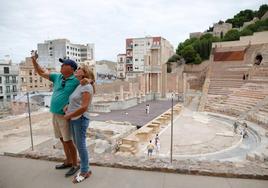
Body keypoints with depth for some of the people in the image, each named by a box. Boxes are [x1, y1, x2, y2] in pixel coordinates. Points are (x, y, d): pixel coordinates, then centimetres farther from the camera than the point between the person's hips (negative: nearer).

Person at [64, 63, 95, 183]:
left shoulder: (87, 87, -15)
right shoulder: (78, 86, 11)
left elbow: (84, 107, -22)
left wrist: (69, 115, -12)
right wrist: (66, 107, 2)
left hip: (80, 120, -9)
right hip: (73, 120, 9)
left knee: (81, 145, 2)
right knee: (78, 145, 15)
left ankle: (84, 171, 20)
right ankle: (86, 169, 30)